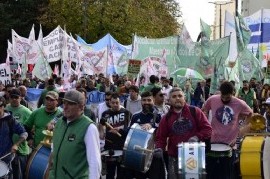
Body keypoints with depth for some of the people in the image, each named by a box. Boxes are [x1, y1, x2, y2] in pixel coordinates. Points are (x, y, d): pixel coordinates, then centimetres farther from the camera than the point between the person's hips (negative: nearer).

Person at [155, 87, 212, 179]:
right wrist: (159, 148, -14)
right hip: (175, 158, 2)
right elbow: (161, 137, 6)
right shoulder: (166, 118, 7)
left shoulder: (195, 111, 0)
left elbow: (207, 129, -2)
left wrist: (197, 137, -19)